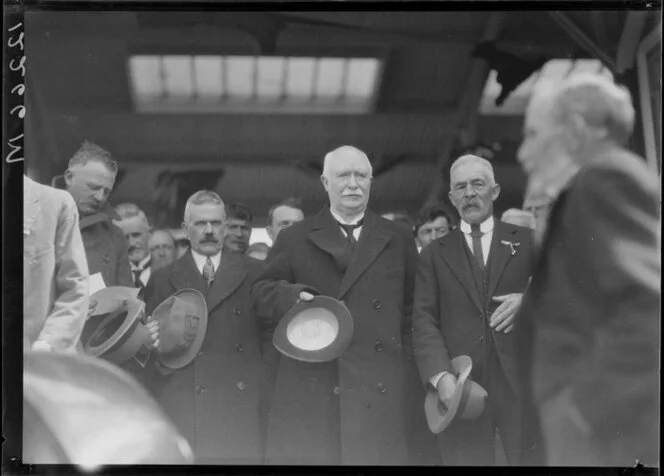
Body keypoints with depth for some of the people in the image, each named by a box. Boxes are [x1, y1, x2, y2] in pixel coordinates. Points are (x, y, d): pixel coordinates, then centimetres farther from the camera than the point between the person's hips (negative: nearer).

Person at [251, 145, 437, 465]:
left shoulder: (399, 241, 16)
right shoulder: (294, 239, 12)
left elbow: (411, 314, 15)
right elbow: (262, 293, 9)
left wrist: (411, 378, 6)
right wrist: (293, 296, -13)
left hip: (380, 393, 1)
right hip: (309, 394, 0)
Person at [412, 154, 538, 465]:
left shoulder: (528, 242, 13)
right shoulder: (434, 254, 13)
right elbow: (424, 320, 3)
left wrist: (528, 301, -12)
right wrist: (441, 375, -14)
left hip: (522, 381, 0)